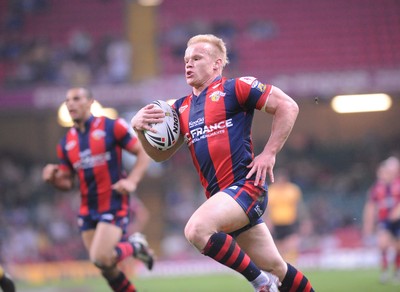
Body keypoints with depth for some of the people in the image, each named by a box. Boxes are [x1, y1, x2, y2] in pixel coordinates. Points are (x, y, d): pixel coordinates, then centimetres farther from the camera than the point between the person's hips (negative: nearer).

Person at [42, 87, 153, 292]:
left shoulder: (112, 127, -5)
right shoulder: (66, 143, 10)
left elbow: (144, 152, -3)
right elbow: (67, 182, 14)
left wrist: (132, 180, -17)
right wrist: (53, 178, -8)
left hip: (114, 205, -5)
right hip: (88, 211, 6)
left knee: (101, 258, -21)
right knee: (106, 267, 4)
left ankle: (135, 246, 8)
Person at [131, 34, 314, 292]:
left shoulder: (235, 88, -3)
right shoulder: (182, 107, 17)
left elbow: (288, 106, -5)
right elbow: (160, 153, 18)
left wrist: (269, 154, -9)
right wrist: (139, 127, -1)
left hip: (245, 185, -7)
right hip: (220, 195, 7)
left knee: (197, 229, -28)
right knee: (275, 268, 9)